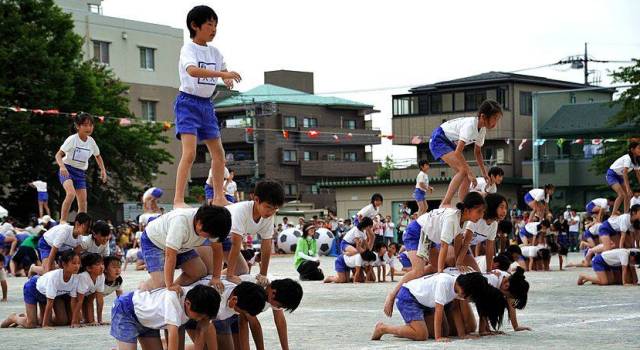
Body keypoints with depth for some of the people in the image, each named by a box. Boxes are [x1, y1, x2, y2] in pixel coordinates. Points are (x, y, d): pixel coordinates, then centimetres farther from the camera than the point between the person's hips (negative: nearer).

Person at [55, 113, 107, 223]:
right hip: (67, 171, -6)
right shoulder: (72, 139, -14)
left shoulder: (91, 141, 1)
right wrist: (62, 166, -36)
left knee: (83, 202, 0)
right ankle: (63, 221, -24)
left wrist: (103, 170, 7)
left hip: (81, 173, 6)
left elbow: (98, 156, 20)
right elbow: (58, 155, -17)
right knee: (71, 193, -30)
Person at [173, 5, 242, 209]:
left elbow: (224, 73, 19)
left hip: (206, 104, 8)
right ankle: (178, 200, -20)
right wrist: (221, 73, -40)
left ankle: (219, 197, 23)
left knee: (218, 153, 12)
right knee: (190, 152, -19)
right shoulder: (189, 49, -12)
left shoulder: (214, 52, 10)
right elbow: (192, 70, -32)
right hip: (189, 102, -8)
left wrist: (228, 80, -5)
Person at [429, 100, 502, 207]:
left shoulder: (482, 130, -2)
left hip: (450, 143, 10)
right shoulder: (470, 125, -30)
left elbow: (477, 152, 16)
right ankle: (445, 204, -26)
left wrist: (484, 172, 13)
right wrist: (470, 172, -33)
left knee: (467, 176, 1)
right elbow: (458, 152, -35)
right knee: (463, 170, -25)